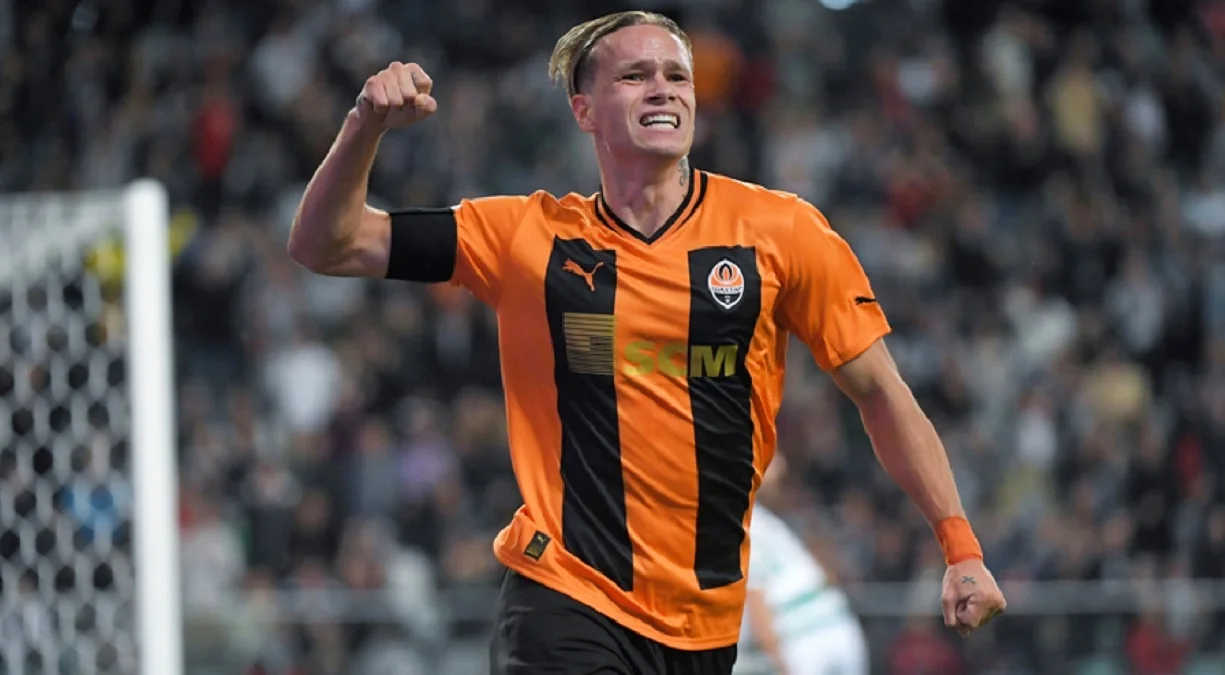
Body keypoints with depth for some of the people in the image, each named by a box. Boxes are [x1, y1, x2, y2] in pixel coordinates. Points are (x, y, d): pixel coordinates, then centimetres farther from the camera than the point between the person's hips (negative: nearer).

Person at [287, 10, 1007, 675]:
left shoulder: (780, 230, 1)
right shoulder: (530, 235, 1)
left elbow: (881, 392, 4)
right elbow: (327, 248, 3)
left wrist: (961, 545, -2)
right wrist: (366, 128, -13)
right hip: (568, 604, -2)